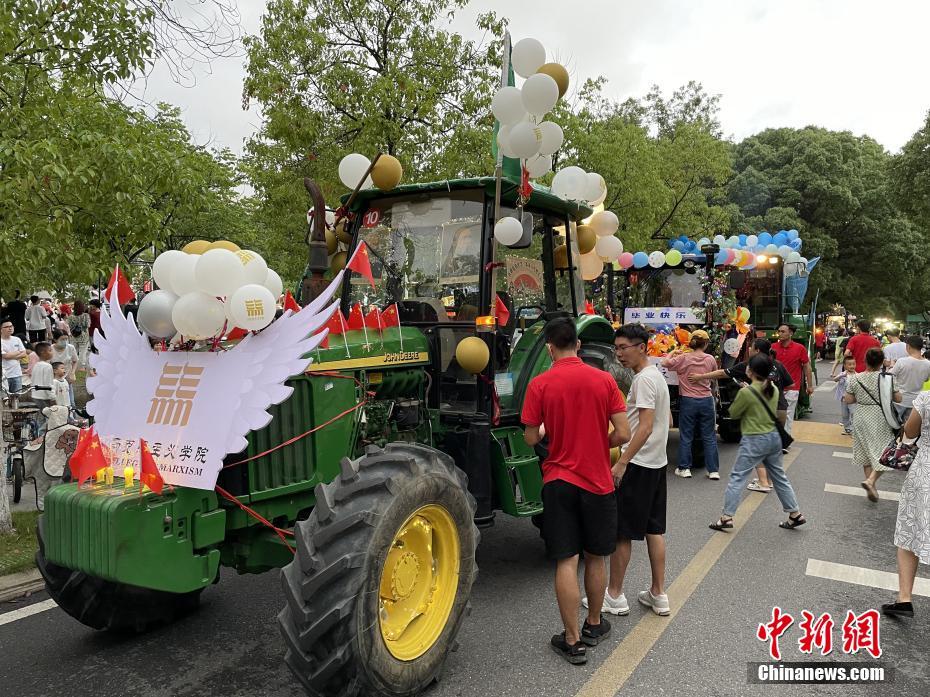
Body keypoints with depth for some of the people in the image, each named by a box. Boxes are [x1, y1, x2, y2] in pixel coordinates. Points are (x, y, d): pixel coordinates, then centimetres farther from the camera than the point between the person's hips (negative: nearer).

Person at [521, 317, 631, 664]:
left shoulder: (539, 384, -9)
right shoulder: (603, 379, -6)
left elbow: (530, 439, -4)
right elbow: (622, 434, -7)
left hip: (558, 482, -1)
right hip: (597, 481, 2)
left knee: (566, 561, 4)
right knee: (595, 558, 17)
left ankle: (572, 641, 9)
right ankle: (594, 625, 34)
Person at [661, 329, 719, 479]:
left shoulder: (683, 358, -10)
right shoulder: (710, 359, -4)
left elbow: (664, 363, -3)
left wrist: (672, 353, 12)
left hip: (688, 401, -1)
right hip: (706, 401, 1)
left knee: (686, 436, 8)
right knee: (709, 437, 9)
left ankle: (684, 468, 13)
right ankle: (713, 470, 12)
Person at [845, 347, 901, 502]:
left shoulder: (855, 378, -6)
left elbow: (848, 400, -2)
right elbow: (898, 399, -7)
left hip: (861, 419, 3)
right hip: (880, 419, -3)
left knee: (866, 452, 14)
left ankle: (871, 488, 19)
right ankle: (871, 480, -15)